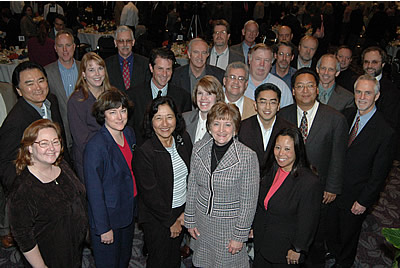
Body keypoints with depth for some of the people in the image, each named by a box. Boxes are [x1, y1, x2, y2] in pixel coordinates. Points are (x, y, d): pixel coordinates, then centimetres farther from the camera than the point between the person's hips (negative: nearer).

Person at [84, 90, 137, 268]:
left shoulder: (129, 133, -3)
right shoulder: (95, 146, -26)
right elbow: (94, 191, -21)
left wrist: (134, 208, 12)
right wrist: (104, 228, -16)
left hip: (129, 211, 7)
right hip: (108, 216, -6)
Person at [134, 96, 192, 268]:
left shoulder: (184, 139, -5)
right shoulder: (144, 152, -23)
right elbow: (150, 195, -19)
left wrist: (187, 212, -3)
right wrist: (171, 221, -11)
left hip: (182, 212, 5)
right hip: (156, 219, -5)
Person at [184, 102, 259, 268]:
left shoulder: (247, 156, -19)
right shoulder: (199, 149, -5)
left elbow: (249, 201, -14)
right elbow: (192, 187, 4)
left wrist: (240, 236, -11)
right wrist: (190, 220, 7)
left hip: (229, 226, -4)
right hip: (202, 222, 4)